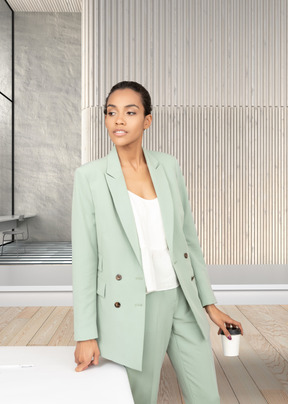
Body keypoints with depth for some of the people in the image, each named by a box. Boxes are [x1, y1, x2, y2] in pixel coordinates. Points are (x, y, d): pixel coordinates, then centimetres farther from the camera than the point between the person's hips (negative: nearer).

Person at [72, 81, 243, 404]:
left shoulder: (168, 166, 3)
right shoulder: (89, 176, -7)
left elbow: (188, 236, 8)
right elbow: (84, 256, -7)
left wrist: (209, 303, 8)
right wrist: (86, 334, -7)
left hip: (182, 301, 4)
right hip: (132, 309, -3)